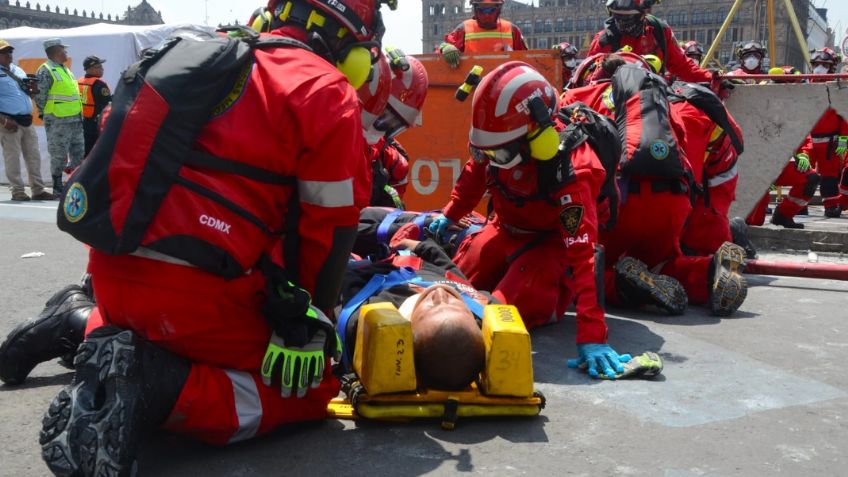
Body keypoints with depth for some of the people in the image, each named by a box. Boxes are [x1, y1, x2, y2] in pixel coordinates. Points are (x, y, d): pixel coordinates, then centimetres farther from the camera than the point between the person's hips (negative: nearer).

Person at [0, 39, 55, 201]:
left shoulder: (18, 70, 18)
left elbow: (27, 94, 26)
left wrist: (32, 89, 1)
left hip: (27, 120, 7)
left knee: (34, 156, 8)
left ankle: (38, 190, 14)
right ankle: (17, 191, 4)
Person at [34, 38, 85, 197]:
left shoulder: (65, 69, 19)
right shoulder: (45, 71, -9)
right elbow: (39, 96, -13)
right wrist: (45, 114, -9)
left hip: (75, 120, 9)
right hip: (58, 122, -9)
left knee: (78, 153, 10)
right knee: (59, 154, -4)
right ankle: (58, 186, 4)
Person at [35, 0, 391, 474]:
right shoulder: (327, 94, -3)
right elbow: (330, 228, -9)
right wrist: (309, 324, -2)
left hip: (113, 271, 8)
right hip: (196, 290, -8)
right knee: (310, 387, 9)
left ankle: (91, 337, 8)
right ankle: (162, 389, -13)